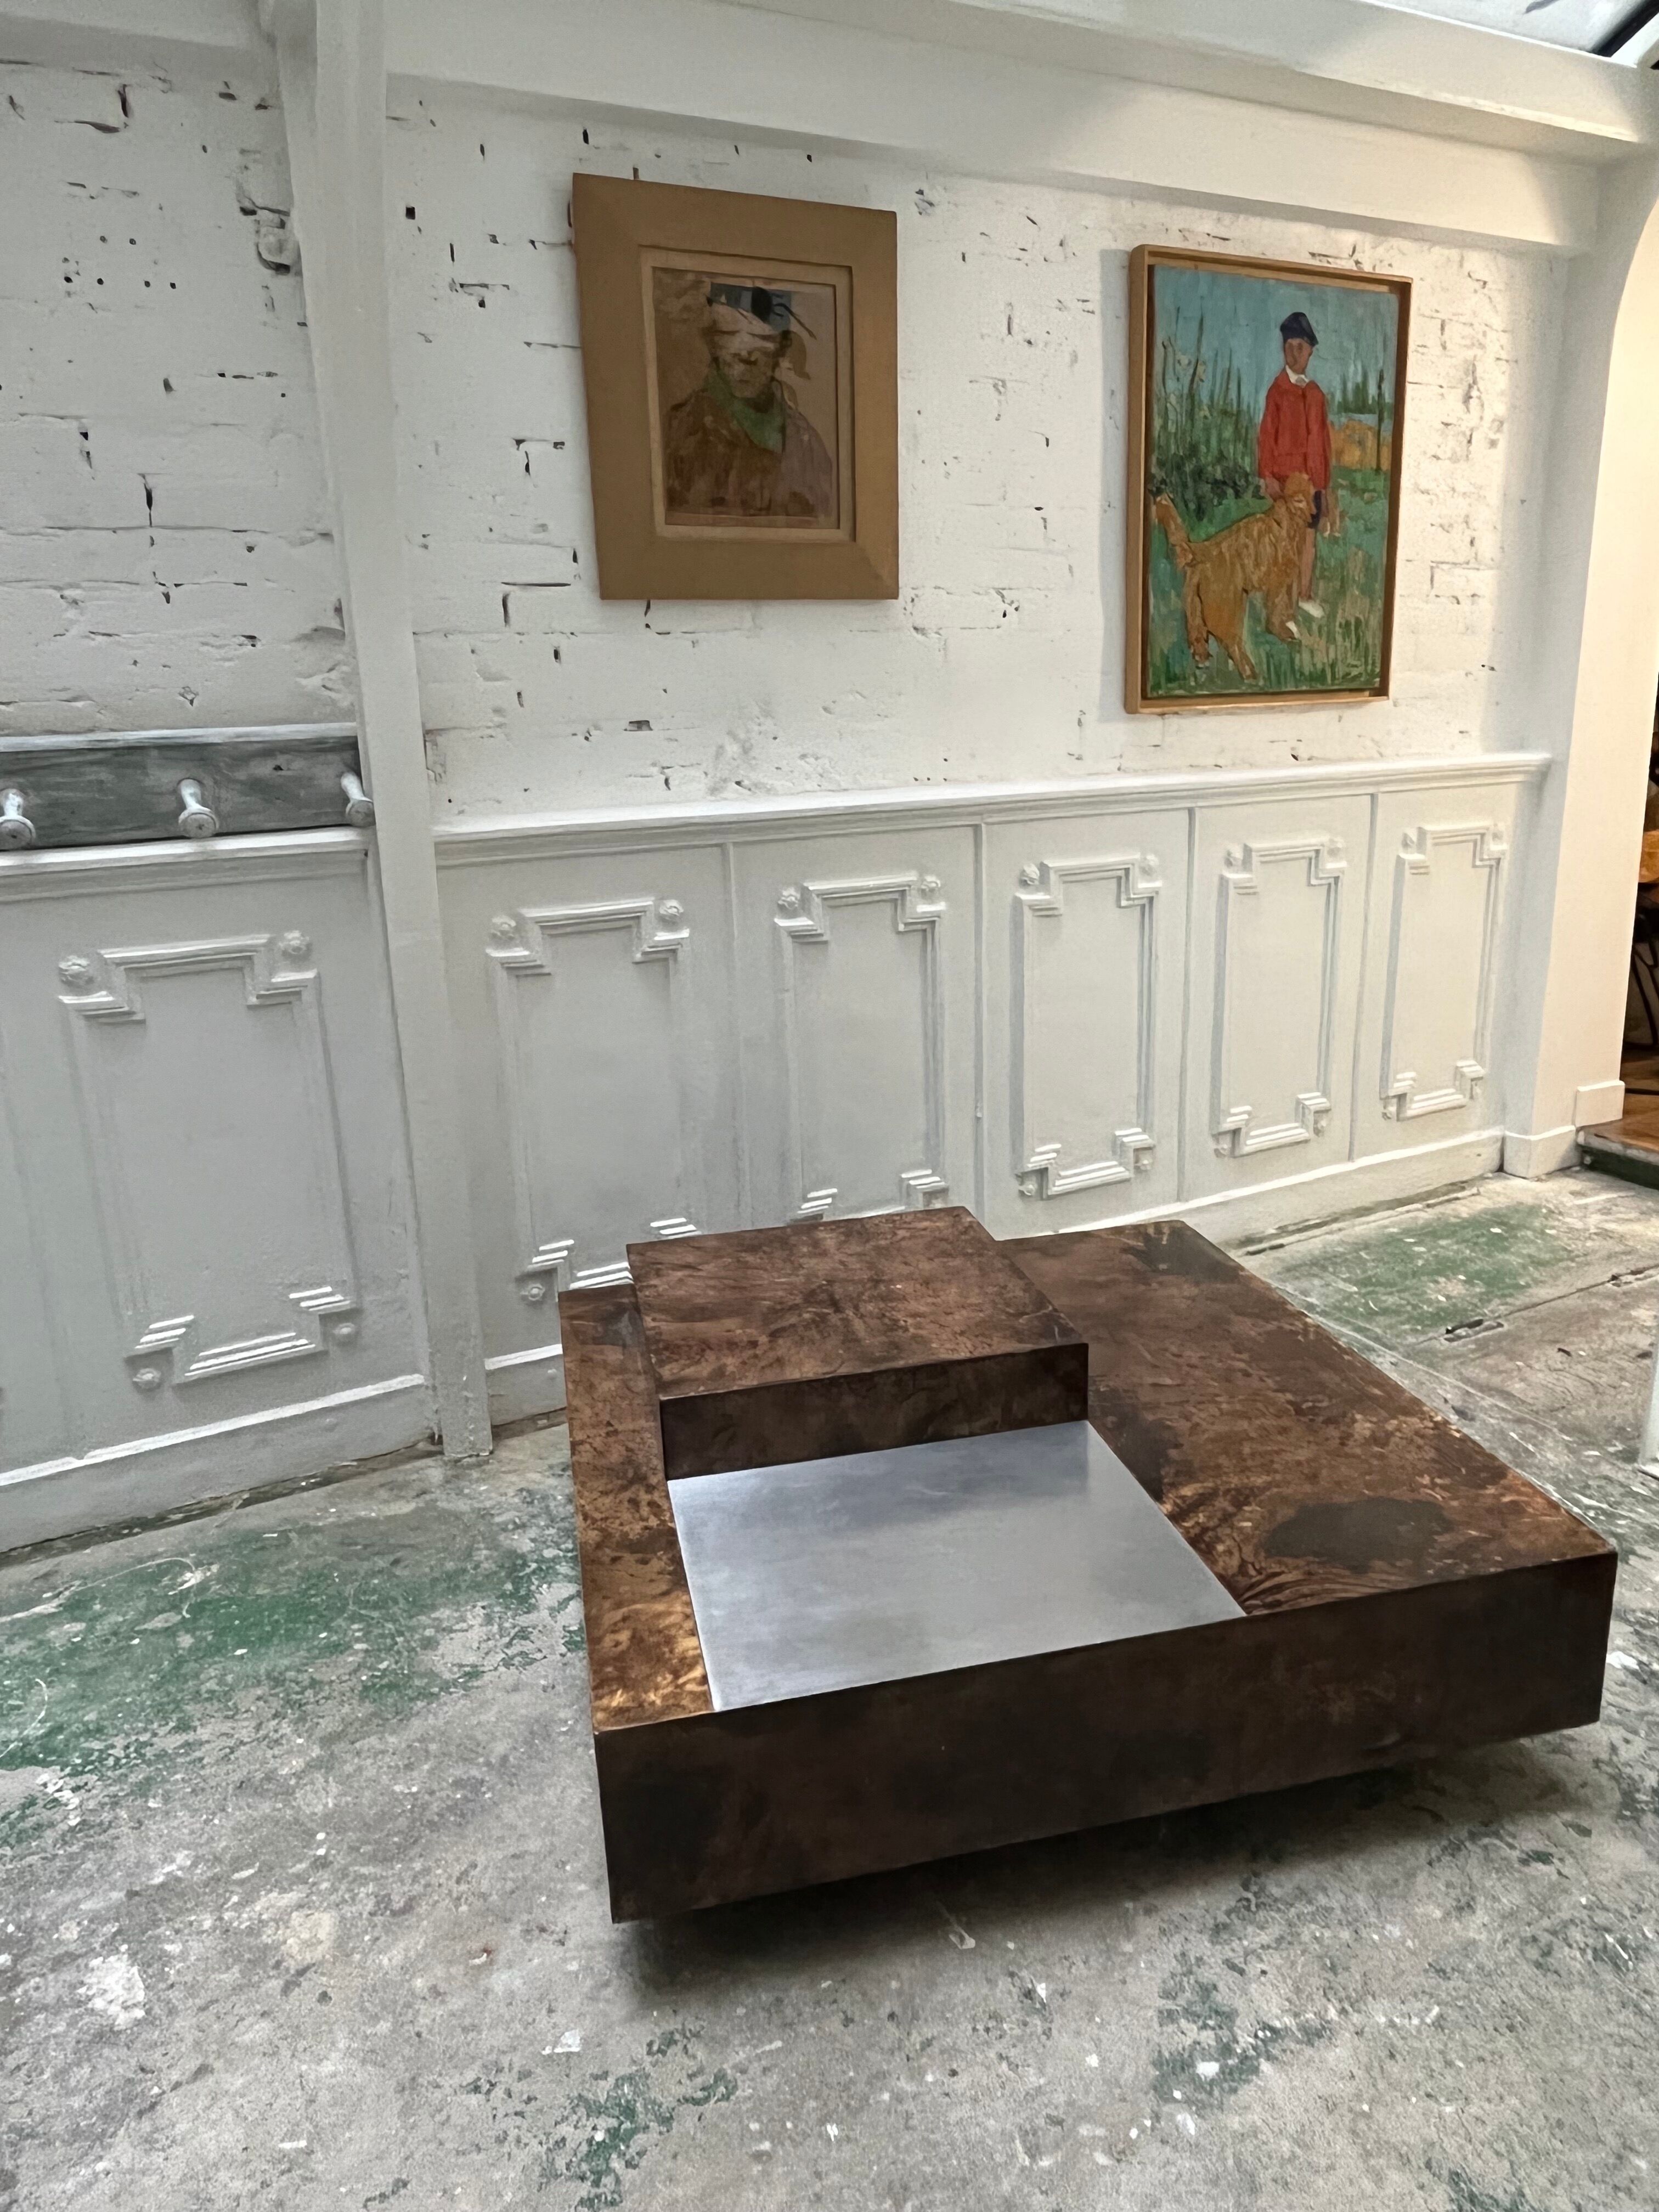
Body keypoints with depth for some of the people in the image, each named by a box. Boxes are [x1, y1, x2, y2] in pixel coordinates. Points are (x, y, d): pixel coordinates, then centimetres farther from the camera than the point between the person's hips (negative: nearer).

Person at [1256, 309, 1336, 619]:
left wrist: (1325, 482, 12)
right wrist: (1267, 476, -16)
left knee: (1309, 538, 11)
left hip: (1313, 478, 5)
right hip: (1285, 477, -5)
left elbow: (1324, 438, 14)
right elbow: (1266, 436, -8)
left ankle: (1306, 594, 21)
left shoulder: (1316, 393, 11)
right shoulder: (1277, 390, -5)